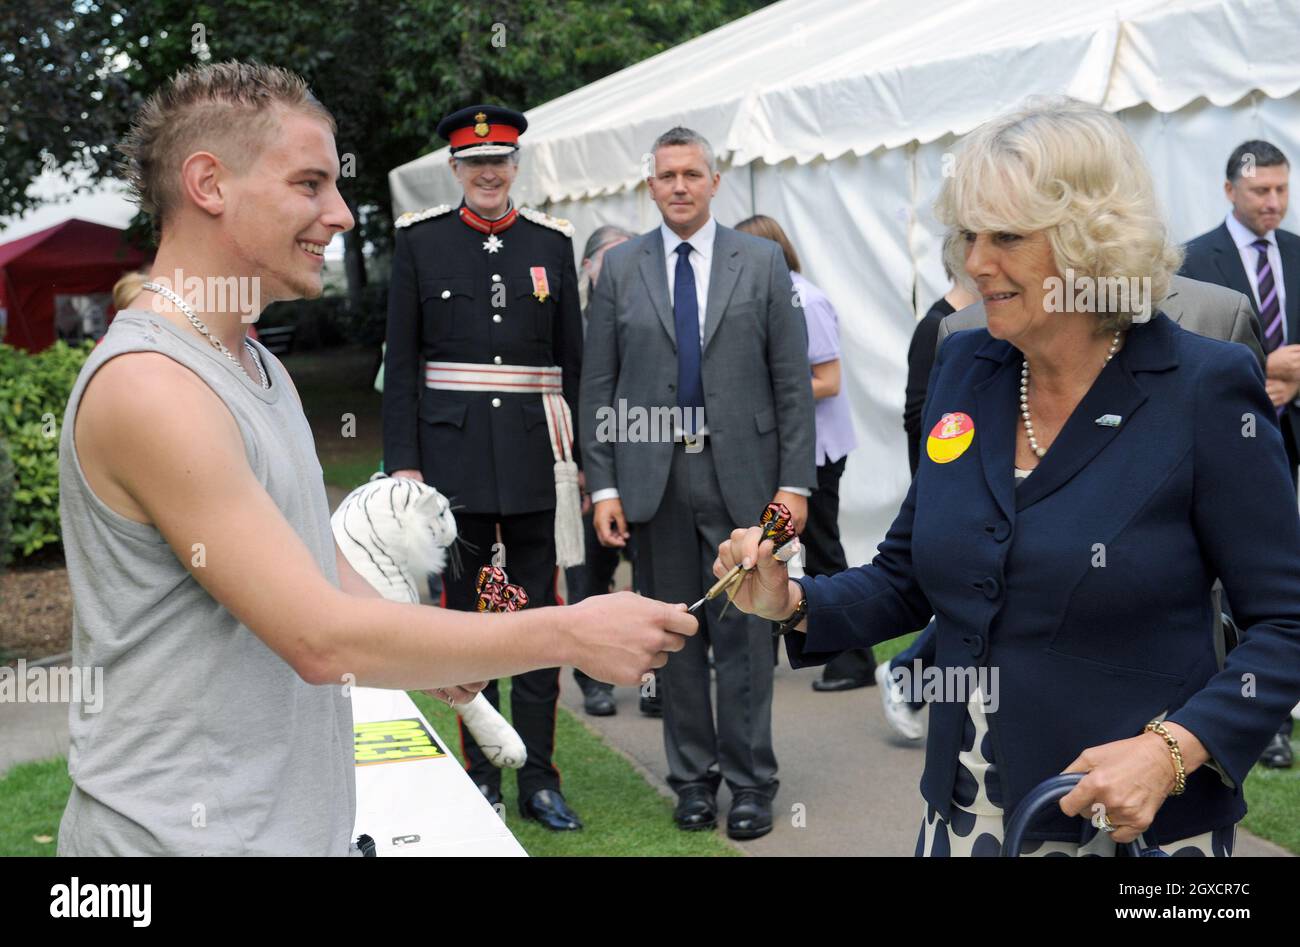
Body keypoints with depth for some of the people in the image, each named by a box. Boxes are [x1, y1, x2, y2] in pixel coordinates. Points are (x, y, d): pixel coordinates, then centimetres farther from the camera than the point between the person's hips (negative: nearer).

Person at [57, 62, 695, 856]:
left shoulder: (265, 369, 11)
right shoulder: (148, 386, -21)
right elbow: (322, 638, -24)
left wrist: (431, 650, -4)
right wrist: (569, 634, -20)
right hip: (182, 830, -8)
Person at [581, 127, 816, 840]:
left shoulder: (761, 262, 4)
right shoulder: (620, 268, 6)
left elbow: (791, 380, 1)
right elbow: (597, 385, 5)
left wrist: (795, 481, -5)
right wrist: (602, 485, -2)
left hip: (741, 473, -1)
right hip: (653, 476, 2)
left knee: (742, 631, 2)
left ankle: (751, 780, 14)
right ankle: (693, 776, 21)